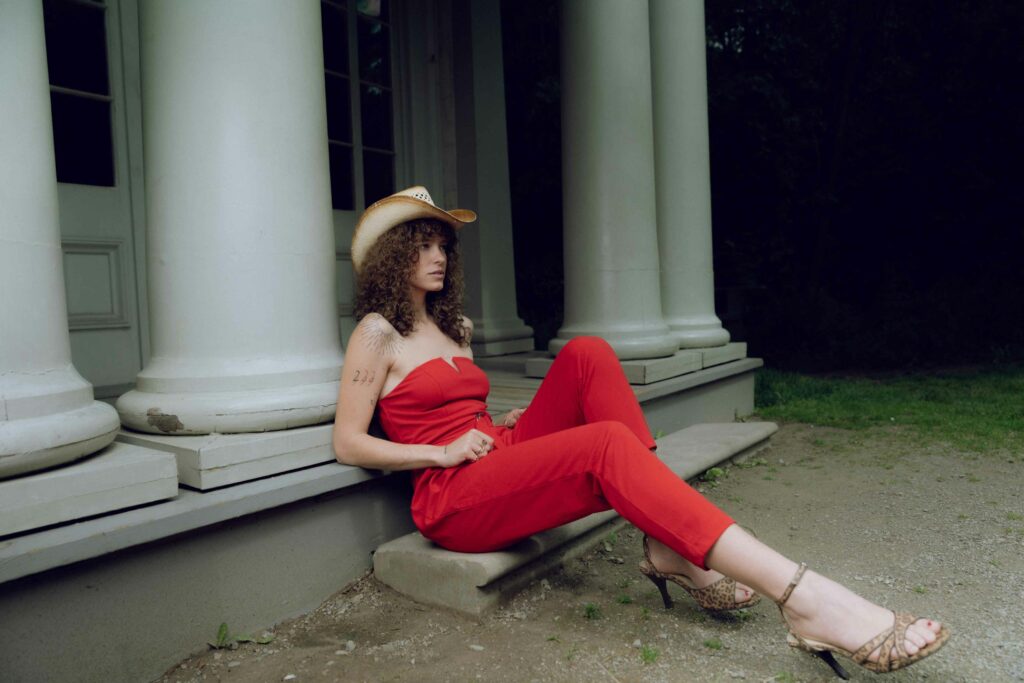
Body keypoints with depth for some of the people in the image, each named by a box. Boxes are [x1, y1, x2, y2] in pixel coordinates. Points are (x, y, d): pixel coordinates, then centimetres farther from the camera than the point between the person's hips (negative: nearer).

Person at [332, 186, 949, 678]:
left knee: (587, 354, -14)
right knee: (607, 446, -31)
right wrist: (442, 452, -14)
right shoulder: (378, 333, -1)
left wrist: (502, 424, 8)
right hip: (452, 501, -7)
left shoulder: (455, 327, 21)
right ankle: (803, 598, -39)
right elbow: (349, 443, -5)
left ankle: (668, 546, -23)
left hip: (503, 462, 7)